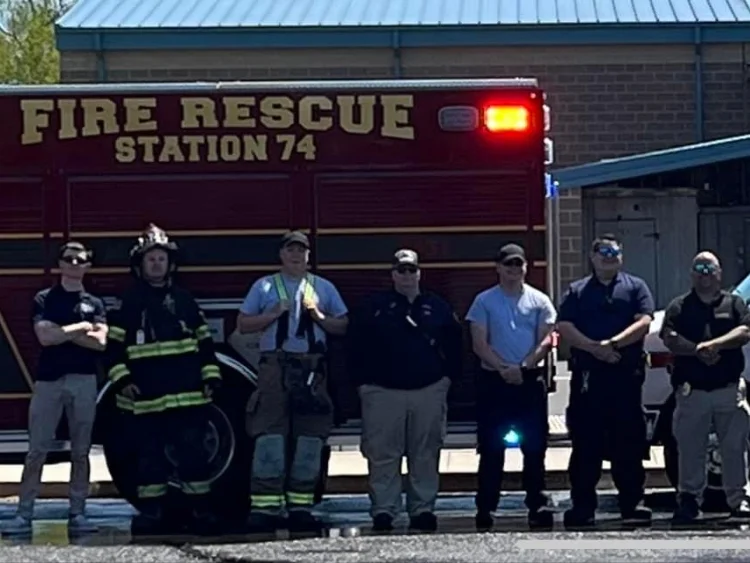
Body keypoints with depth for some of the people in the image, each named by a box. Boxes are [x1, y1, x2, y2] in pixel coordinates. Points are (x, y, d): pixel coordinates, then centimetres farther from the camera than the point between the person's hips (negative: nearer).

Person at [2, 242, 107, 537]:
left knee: (80, 451, 4)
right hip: (49, 379, -2)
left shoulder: (94, 304, 11)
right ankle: (24, 514, -4)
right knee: (37, 450, -4)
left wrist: (60, 331, -6)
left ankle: (78, 513, 8)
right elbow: (45, 336, -10)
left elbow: (100, 341, -4)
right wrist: (81, 327, -5)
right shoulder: (44, 299, 6)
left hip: (84, 380, 2)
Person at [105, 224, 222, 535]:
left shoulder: (184, 299, 11)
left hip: (187, 393, 1)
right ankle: (151, 511, 12)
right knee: (150, 453, 5)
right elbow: (114, 345, 2)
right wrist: (121, 379, -8)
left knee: (193, 450, -1)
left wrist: (211, 376, 6)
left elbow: (204, 340, 13)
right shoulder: (130, 302, 4)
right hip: (146, 396, -1)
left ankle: (200, 509, 4)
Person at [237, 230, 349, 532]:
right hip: (275, 364, -3)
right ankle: (265, 506, -13)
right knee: (270, 435, -11)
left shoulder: (323, 288, 16)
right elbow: (243, 324, 9)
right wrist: (274, 314, -6)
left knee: (310, 438, 2)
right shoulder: (264, 287, 11)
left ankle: (301, 505, 7)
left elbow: (343, 326, 14)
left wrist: (319, 316, -4)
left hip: (312, 368, 3)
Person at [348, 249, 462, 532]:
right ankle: (383, 510, -2)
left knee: (426, 455, 4)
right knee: (383, 455, -5)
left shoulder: (437, 307, 11)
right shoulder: (375, 307, 6)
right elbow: (357, 347, 5)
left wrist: (448, 375, 6)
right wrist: (363, 381, -3)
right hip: (383, 390, -2)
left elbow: (454, 344, 16)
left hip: (429, 391, 2)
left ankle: (423, 509, 10)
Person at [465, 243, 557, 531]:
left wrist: (523, 367, -13)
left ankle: (538, 505, 3)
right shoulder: (484, 301, 4)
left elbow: (546, 340, 1)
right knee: (491, 447, 0)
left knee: (535, 445, 0)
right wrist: (503, 368, -14)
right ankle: (485, 508, 3)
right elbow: (479, 344, -1)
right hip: (493, 380, -1)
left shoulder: (539, 301, 7)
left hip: (531, 379, 1)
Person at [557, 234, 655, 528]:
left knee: (628, 442, 0)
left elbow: (643, 323, -3)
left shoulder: (635, 287, 11)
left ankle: (632, 503, 4)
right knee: (585, 442, 0)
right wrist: (594, 347, -13)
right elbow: (564, 327, 1)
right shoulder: (577, 291, 14)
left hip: (626, 373, -1)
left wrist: (613, 343, -15)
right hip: (587, 374, 1)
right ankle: (582, 506, 4)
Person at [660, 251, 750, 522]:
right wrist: (698, 351, -18)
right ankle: (689, 498, 7)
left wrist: (713, 344, -17)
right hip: (692, 390, 0)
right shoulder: (679, 306, 10)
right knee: (690, 448, 0)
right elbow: (670, 339, -4)